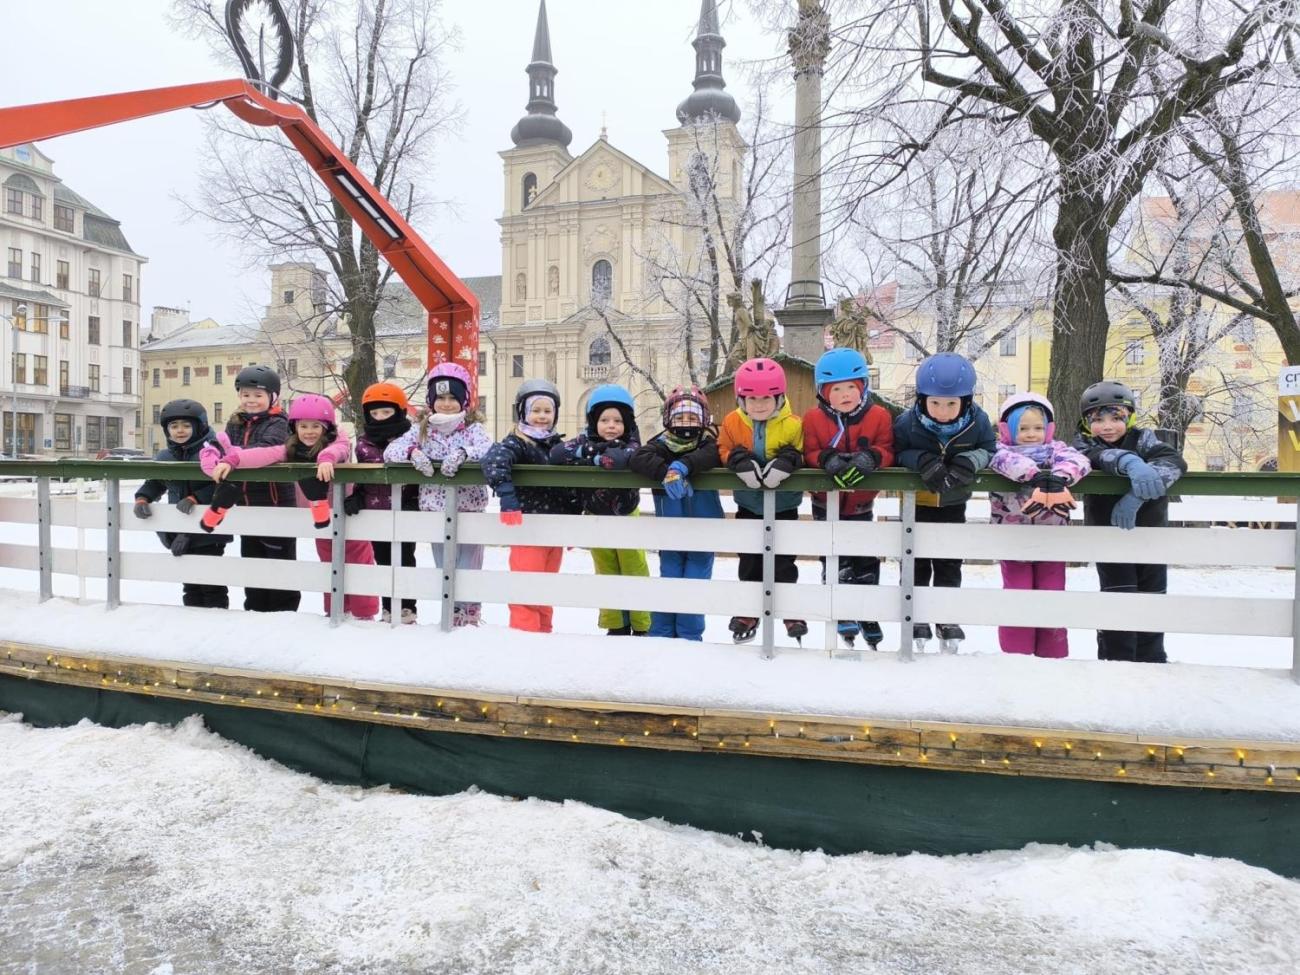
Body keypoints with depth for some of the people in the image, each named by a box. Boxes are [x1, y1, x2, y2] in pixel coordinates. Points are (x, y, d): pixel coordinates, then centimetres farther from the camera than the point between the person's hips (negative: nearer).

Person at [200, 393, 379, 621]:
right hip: (321, 519, 5)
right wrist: (230, 460, -31)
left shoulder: (336, 442, -14)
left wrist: (327, 458, -62)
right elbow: (264, 454, -17)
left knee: (358, 563, 0)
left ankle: (364, 614, 11)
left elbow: (339, 449, -39)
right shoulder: (291, 450, -1)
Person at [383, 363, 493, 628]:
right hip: (435, 511, 3)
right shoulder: (421, 430, 6)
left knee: (468, 568, 4)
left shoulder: (472, 428, -3)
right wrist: (412, 452, -23)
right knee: (443, 569, 12)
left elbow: (490, 449, -21)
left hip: (469, 509, -3)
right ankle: (452, 614, 26)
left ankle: (471, 614, 20)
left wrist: (463, 453, -37)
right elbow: (390, 451, -2)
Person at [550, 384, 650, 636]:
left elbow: (623, 458, -43)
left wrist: (591, 457, -28)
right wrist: (591, 450, -32)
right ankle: (615, 626, 20)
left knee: (635, 572, 1)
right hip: (595, 519, 2)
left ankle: (642, 627, 13)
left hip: (626, 516, -2)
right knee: (606, 574, 10)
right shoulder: (586, 440, -10)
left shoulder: (631, 443, -18)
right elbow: (556, 453, -27)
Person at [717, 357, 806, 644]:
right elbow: (724, 450, -3)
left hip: (783, 504, -2)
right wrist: (739, 461, -24)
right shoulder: (732, 423, -7)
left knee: (783, 560, 7)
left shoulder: (792, 425, -13)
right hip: (749, 504, 2)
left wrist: (784, 464, -31)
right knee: (750, 560, 12)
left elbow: (799, 455, -10)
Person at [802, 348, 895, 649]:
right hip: (826, 503, -1)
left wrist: (870, 458, -34)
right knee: (834, 559, 2)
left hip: (860, 505, 1)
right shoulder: (813, 419, -12)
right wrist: (827, 459, -33)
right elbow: (809, 453, -12)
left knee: (865, 562, 11)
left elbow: (886, 451, -12)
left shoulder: (879, 416, -10)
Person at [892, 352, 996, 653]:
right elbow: (897, 453, -15)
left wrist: (971, 460, -31)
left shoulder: (978, 421, -19)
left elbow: (988, 449, -8)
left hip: (953, 503, 1)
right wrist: (922, 461, -36)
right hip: (916, 501, -1)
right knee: (916, 561, 7)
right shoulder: (907, 422, -24)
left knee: (949, 563, 12)